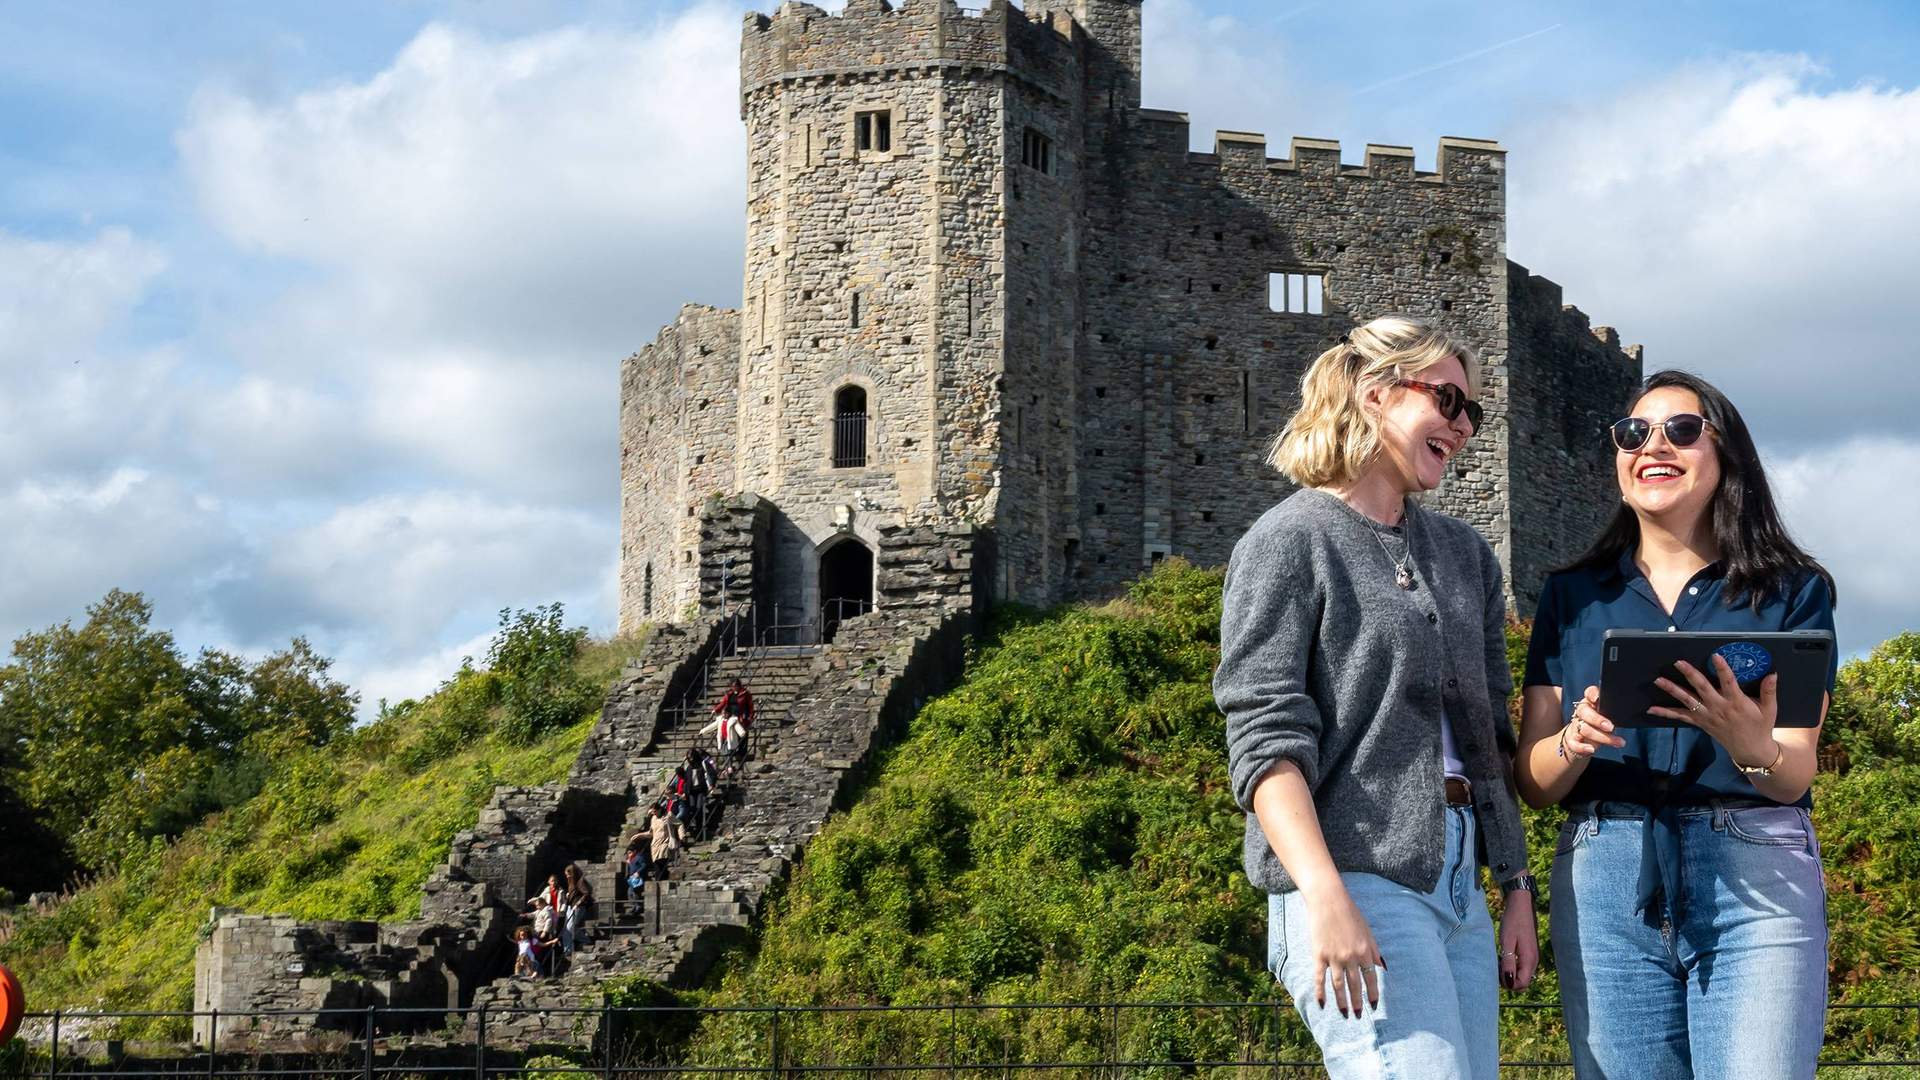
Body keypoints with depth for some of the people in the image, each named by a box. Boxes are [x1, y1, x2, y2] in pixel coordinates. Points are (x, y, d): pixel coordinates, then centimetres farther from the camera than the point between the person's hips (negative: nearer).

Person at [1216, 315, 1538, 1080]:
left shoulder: (1465, 555, 20)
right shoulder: (1290, 543, -1)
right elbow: (1264, 737, -11)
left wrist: (1516, 889, 14)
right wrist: (1324, 896, -21)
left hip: (1459, 885, 7)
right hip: (1355, 876, -7)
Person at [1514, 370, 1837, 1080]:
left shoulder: (1792, 590, 8)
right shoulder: (1572, 596, 14)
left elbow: (1794, 778, 0)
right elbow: (1533, 781, 9)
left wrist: (1752, 748, -24)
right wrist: (1575, 744, -14)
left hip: (1756, 882, -2)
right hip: (1605, 885, 2)